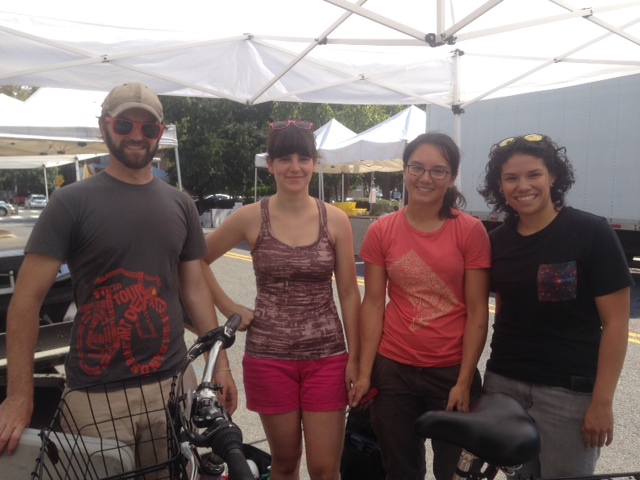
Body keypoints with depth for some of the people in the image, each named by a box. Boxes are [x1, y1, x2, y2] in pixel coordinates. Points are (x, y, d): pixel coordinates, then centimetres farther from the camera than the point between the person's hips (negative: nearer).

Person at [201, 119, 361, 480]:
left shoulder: (336, 219, -2)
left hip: (326, 356, 1)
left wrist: (354, 358, -2)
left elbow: (349, 294, 0)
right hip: (269, 356, 0)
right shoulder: (250, 218, -5)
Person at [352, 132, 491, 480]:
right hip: (393, 370, 1)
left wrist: (465, 381, -9)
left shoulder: (471, 231, -8)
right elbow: (373, 304, -2)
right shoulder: (381, 231, -3)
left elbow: (478, 312, -7)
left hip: (452, 372, -1)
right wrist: (364, 372, -3)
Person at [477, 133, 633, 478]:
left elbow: (615, 323, -10)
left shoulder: (592, 233, -11)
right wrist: (498, 368, 11)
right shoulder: (498, 241, 2)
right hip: (504, 383, 4)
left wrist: (602, 401, -12)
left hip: (569, 391, -4)